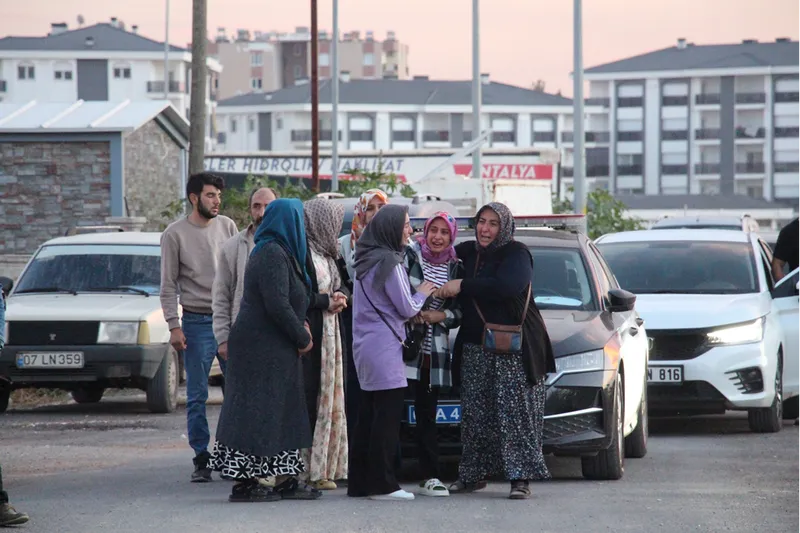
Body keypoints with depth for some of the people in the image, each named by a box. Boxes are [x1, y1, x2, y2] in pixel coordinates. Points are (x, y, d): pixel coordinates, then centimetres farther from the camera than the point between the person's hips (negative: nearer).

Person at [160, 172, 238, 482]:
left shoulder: (227, 227, 7)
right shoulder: (175, 234, -2)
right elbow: (168, 285, -1)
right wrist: (174, 326, -8)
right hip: (197, 322, -3)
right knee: (197, 397, -1)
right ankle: (201, 460, 4)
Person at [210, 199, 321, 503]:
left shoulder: (277, 252, 16)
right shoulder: (273, 256, -18)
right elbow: (277, 305, -23)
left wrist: (299, 326, 7)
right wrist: (302, 337, -11)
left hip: (271, 348, 11)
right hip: (262, 348, -11)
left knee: (279, 413, 12)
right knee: (257, 412, -8)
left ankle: (285, 481, 16)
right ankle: (244, 483, -6)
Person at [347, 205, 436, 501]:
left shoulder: (367, 261, 15)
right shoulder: (388, 262, -13)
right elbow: (406, 309, -9)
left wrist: (415, 311, 17)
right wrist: (423, 293, 9)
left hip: (365, 346, 9)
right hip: (383, 347, -9)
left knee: (369, 415, 11)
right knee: (388, 415, -7)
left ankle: (359, 482, 13)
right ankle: (382, 484, -8)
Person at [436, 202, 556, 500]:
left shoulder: (515, 254, -6)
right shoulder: (468, 252, 13)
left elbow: (508, 286, -24)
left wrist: (463, 286, -20)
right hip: (475, 349, 6)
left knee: (516, 413, -8)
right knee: (475, 414, 6)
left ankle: (520, 478, -8)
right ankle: (474, 475, 16)